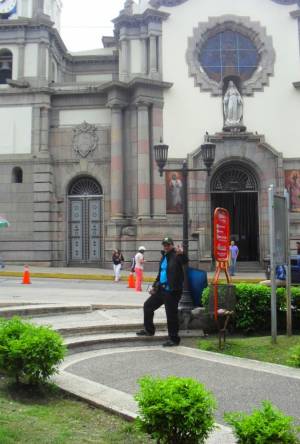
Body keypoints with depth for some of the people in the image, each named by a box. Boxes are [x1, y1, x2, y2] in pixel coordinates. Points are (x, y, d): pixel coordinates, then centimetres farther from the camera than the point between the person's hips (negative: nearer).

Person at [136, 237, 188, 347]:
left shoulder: (176, 255, -10)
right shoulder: (164, 256, 15)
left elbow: (185, 261, -32)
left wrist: (182, 254, -52)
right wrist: (154, 286, 20)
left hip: (172, 291, -9)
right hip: (161, 289, 9)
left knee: (171, 314, -4)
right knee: (148, 305, 18)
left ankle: (174, 339, 9)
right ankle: (149, 330, 34)